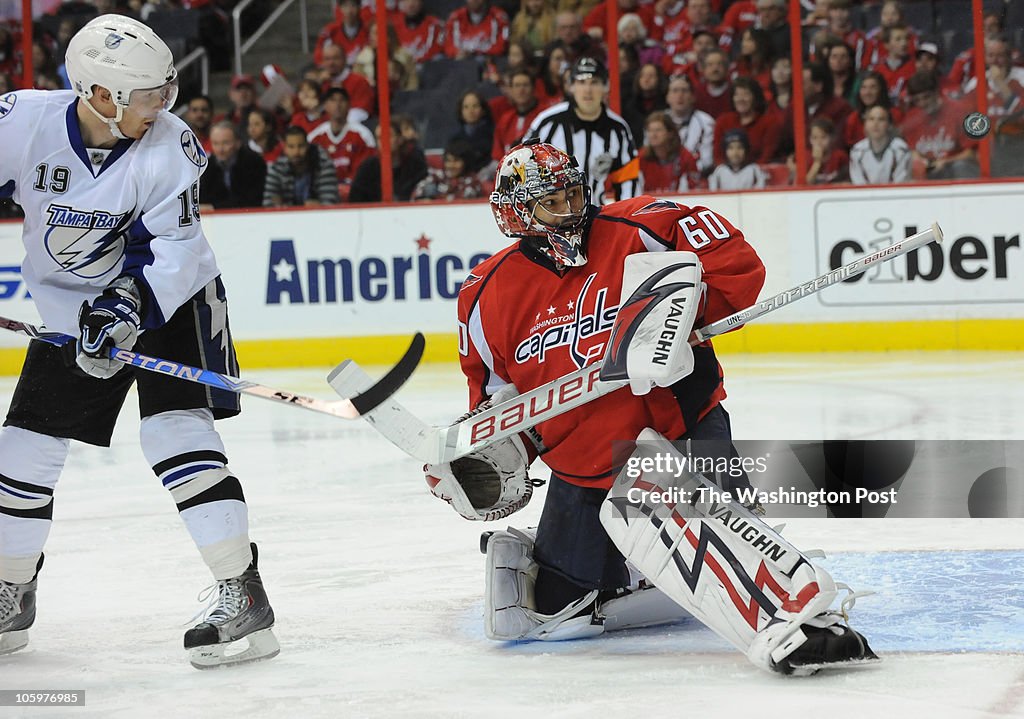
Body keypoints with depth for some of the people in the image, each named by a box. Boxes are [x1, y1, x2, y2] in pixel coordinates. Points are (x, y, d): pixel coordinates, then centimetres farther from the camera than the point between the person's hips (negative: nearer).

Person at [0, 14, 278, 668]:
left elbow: (172, 247, -19)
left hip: (166, 297, -3)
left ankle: (242, 595, -21)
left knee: (176, 429, -21)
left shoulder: (171, 147, -20)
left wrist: (127, 306, -34)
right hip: (69, 307, 3)